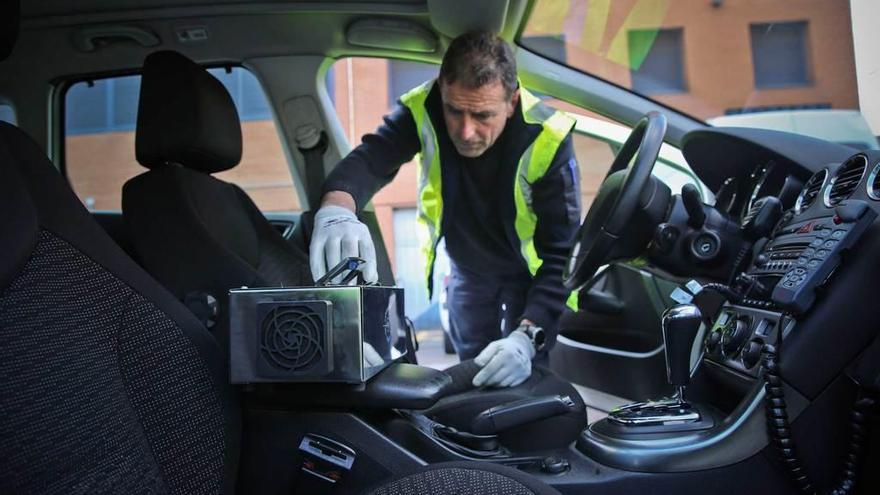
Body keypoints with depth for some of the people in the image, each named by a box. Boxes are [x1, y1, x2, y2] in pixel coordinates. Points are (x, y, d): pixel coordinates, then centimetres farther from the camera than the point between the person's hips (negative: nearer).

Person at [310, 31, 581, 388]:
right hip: (467, 273, 3)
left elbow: (563, 253, -31)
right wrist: (336, 209, -62)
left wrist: (527, 337, -43)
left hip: (531, 274, -2)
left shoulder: (547, 140, -30)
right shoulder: (423, 110, -24)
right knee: (474, 377, 15)